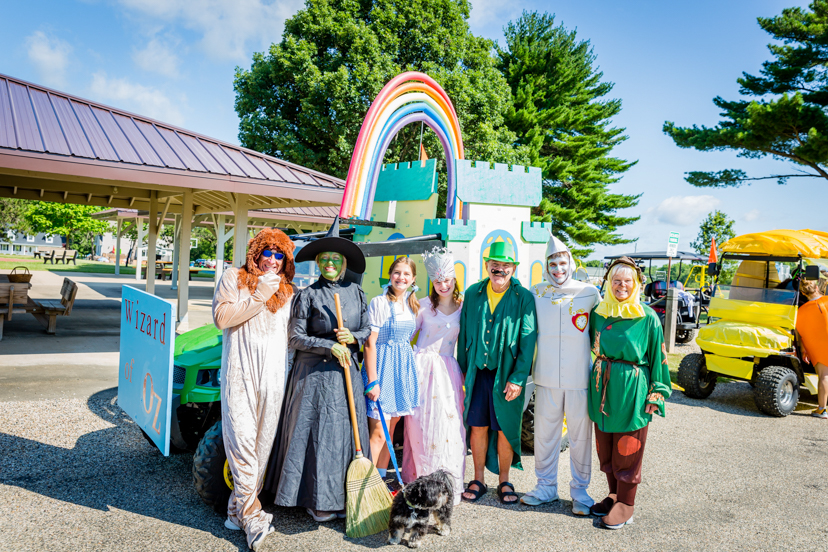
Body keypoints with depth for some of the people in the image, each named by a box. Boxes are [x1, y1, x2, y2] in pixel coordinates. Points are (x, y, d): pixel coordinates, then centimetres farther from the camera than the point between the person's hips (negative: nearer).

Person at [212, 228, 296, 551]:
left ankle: (238, 508, 17)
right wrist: (258, 296, -13)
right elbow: (221, 317, -9)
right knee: (242, 441, -10)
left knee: (262, 443, 4)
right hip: (240, 374, -4)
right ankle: (252, 515, -6)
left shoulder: (286, 291, 17)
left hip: (272, 376, 4)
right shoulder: (234, 278, 5)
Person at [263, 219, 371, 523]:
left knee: (347, 430, 7)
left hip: (347, 372, 4)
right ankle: (318, 500, 14)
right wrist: (330, 347, -16)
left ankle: (343, 496, 20)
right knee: (317, 433, 0)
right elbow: (296, 338, -6)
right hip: (315, 373, -4)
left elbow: (367, 329, 13)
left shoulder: (356, 292, 8)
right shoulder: (308, 295, -5)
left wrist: (352, 337, -9)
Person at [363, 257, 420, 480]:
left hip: (403, 369, 7)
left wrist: (412, 370, 12)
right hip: (382, 367, -6)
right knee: (379, 432, -8)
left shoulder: (413, 304, 10)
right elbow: (370, 343, -13)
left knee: (391, 428, 12)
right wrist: (372, 380, -17)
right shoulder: (379, 302, -10)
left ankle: (380, 480, 21)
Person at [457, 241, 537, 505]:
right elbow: (463, 333, 9)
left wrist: (518, 379, -12)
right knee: (478, 427, 9)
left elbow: (527, 341, -7)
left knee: (505, 429, 7)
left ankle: (504, 482, 26)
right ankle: (478, 480, 25)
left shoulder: (524, 298, -5)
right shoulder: (473, 293, 4)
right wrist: (462, 370, 5)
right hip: (477, 372, 2)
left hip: (507, 374, -2)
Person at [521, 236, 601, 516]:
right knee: (544, 433, 9)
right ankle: (546, 487, 26)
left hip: (580, 378, -2)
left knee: (580, 435, 6)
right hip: (546, 377, 2)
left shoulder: (589, 293, 0)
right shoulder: (536, 293, 5)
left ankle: (580, 490, 22)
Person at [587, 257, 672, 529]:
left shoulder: (648, 317, -7)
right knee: (605, 449, 13)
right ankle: (614, 494, 30)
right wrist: (596, 380, 11)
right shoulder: (599, 312, 5)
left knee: (627, 451, 4)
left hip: (632, 389, -5)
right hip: (602, 387, 5)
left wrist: (657, 393, -5)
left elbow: (658, 356, -3)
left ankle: (625, 504, 18)